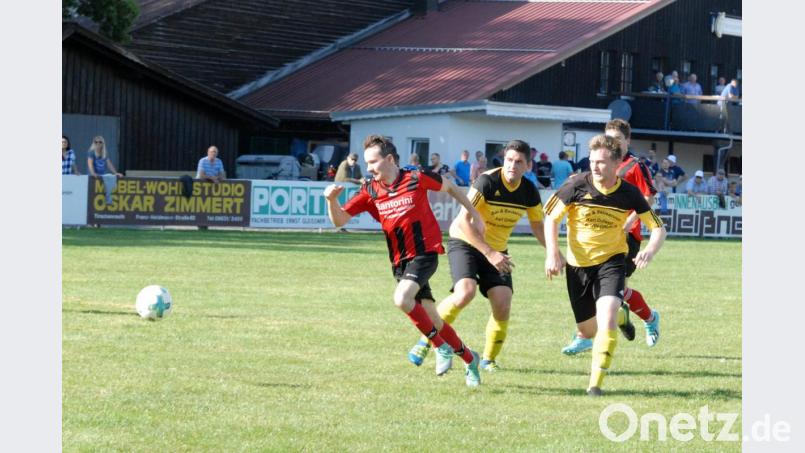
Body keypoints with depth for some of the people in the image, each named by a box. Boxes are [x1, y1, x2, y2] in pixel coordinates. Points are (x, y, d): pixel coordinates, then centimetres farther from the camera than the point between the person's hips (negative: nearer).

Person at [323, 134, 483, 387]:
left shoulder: (416, 179, -9)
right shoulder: (370, 191, 1)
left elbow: (449, 187, 8)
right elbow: (339, 220, -4)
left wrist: (473, 212, 11)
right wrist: (332, 200, -23)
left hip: (425, 252, -5)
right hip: (400, 260, 5)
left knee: (402, 299, -27)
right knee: (431, 318, 7)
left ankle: (441, 346, -8)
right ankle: (469, 359, 26)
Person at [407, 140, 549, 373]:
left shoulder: (529, 192, -4)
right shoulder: (487, 181, -23)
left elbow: (538, 227, 11)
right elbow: (464, 220, -27)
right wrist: (489, 253, -30)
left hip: (496, 250, 5)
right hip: (465, 242, -5)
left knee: (503, 305, -11)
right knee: (465, 292, -29)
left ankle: (488, 359, 10)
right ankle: (426, 340, -11)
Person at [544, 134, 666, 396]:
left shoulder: (629, 194, -11)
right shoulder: (577, 185, -14)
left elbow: (658, 228, -3)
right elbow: (551, 218, -2)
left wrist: (650, 251, -25)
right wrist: (552, 254, -14)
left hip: (611, 261, -1)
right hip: (578, 264, 2)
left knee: (607, 318, -25)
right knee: (587, 330, 12)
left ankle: (596, 383, -19)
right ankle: (620, 316, 49)